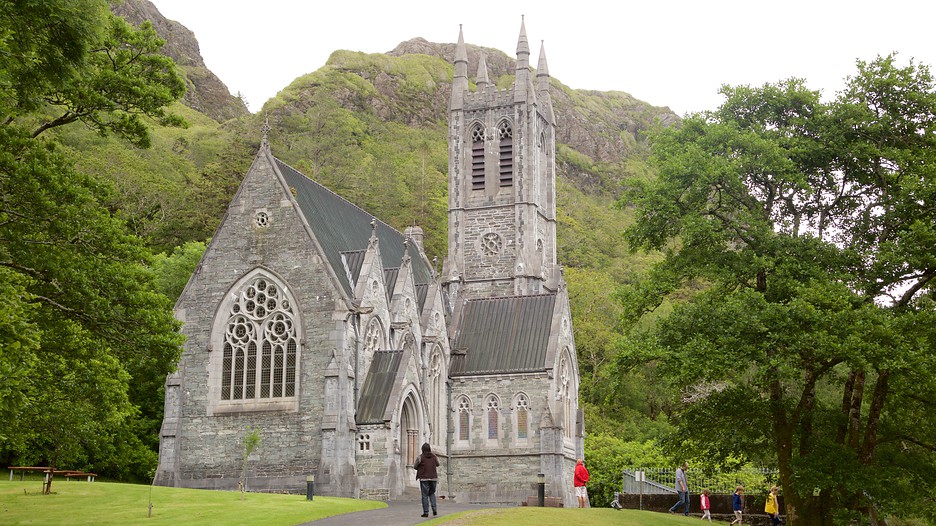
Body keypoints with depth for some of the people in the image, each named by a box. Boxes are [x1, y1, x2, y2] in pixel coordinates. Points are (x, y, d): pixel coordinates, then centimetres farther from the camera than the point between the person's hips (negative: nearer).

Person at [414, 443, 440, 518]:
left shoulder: (420, 457, -7)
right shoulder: (434, 457, 5)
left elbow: (415, 466, 3)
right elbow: (437, 464, 24)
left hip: (424, 478, -3)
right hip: (433, 478, 3)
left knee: (425, 495, 1)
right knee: (432, 493, 18)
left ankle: (426, 512, -2)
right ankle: (434, 509, 2)